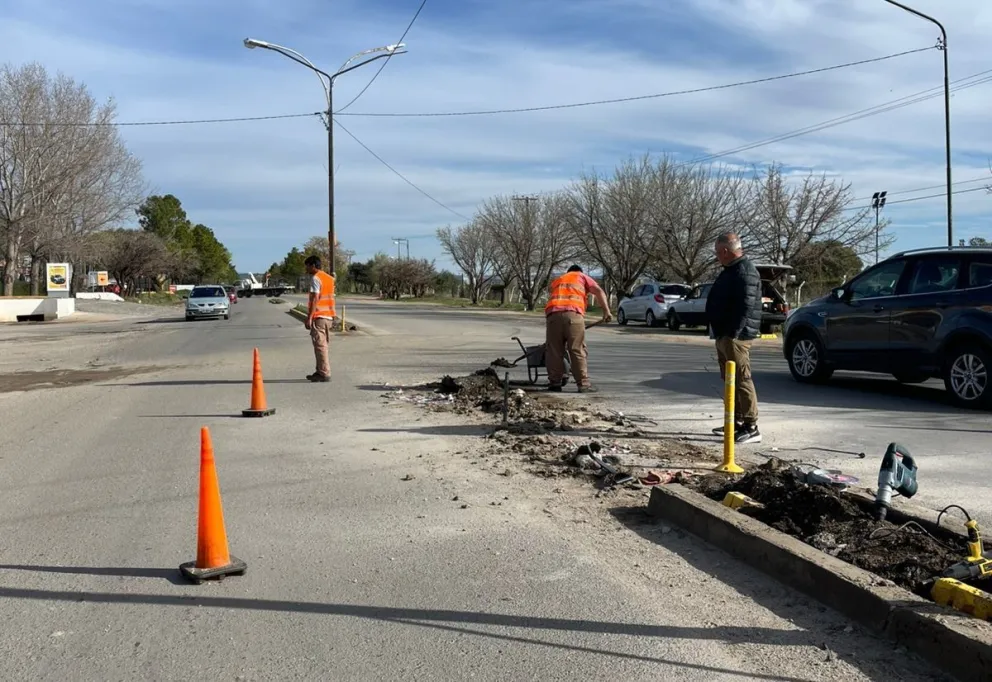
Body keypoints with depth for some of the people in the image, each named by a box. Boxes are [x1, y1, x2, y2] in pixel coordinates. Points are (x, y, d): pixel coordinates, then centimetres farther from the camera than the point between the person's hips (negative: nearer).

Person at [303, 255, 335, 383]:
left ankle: (324, 373, -7)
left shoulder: (315, 278, -10)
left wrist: (309, 318, -19)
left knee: (320, 345, -6)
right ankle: (321, 371, 17)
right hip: (329, 316, 9)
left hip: (319, 316, -9)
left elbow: (315, 299, -17)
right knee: (323, 344, 13)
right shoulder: (329, 278, 16)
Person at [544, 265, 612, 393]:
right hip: (573, 313, -3)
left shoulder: (557, 281, 37)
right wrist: (606, 311, 4)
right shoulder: (582, 276, 27)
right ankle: (583, 385, -2)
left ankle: (555, 383, 10)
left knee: (554, 351, 9)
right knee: (578, 351, -1)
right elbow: (599, 292, 11)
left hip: (552, 313, 3)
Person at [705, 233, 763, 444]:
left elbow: (746, 306, -24)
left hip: (735, 336, -11)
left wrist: (732, 334, -26)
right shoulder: (732, 270, 18)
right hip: (725, 335, 11)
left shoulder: (745, 272, -15)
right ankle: (737, 422, 23)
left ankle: (751, 427, -9)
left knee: (741, 379, -10)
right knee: (729, 380, 15)